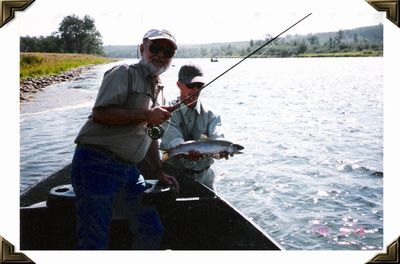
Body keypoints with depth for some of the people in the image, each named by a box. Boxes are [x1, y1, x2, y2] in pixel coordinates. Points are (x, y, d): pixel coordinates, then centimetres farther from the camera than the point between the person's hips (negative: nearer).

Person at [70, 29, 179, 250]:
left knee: (152, 232, 13)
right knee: (94, 242, -8)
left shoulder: (156, 88, 21)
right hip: (96, 163, -8)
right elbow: (100, 113, -19)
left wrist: (158, 172, 19)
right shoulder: (124, 73, -5)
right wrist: (146, 115, -16)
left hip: (128, 169, 9)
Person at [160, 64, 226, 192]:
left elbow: (218, 138, -15)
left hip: (203, 177, 3)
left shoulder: (210, 115, 3)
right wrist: (190, 150, -42)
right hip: (174, 175, -2)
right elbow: (174, 141, -20)